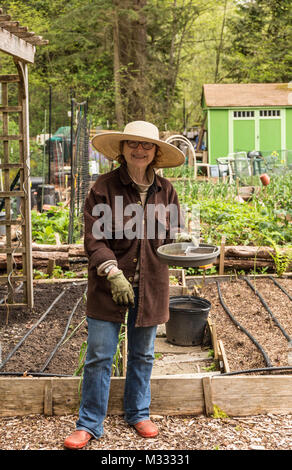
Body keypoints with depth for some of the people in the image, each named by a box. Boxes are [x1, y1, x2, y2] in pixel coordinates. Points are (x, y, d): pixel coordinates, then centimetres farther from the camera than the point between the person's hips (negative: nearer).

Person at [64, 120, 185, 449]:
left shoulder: (164, 190, 3)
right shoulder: (104, 187, -8)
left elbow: (171, 236, 13)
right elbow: (93, 238, -11)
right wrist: (113, 274, -20)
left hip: (150, 286, 3)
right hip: (109, 285, -3)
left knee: (142, 355, 15)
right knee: (98, 357, 2)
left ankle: (138, 413, 34)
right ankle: (89, 424, 17)